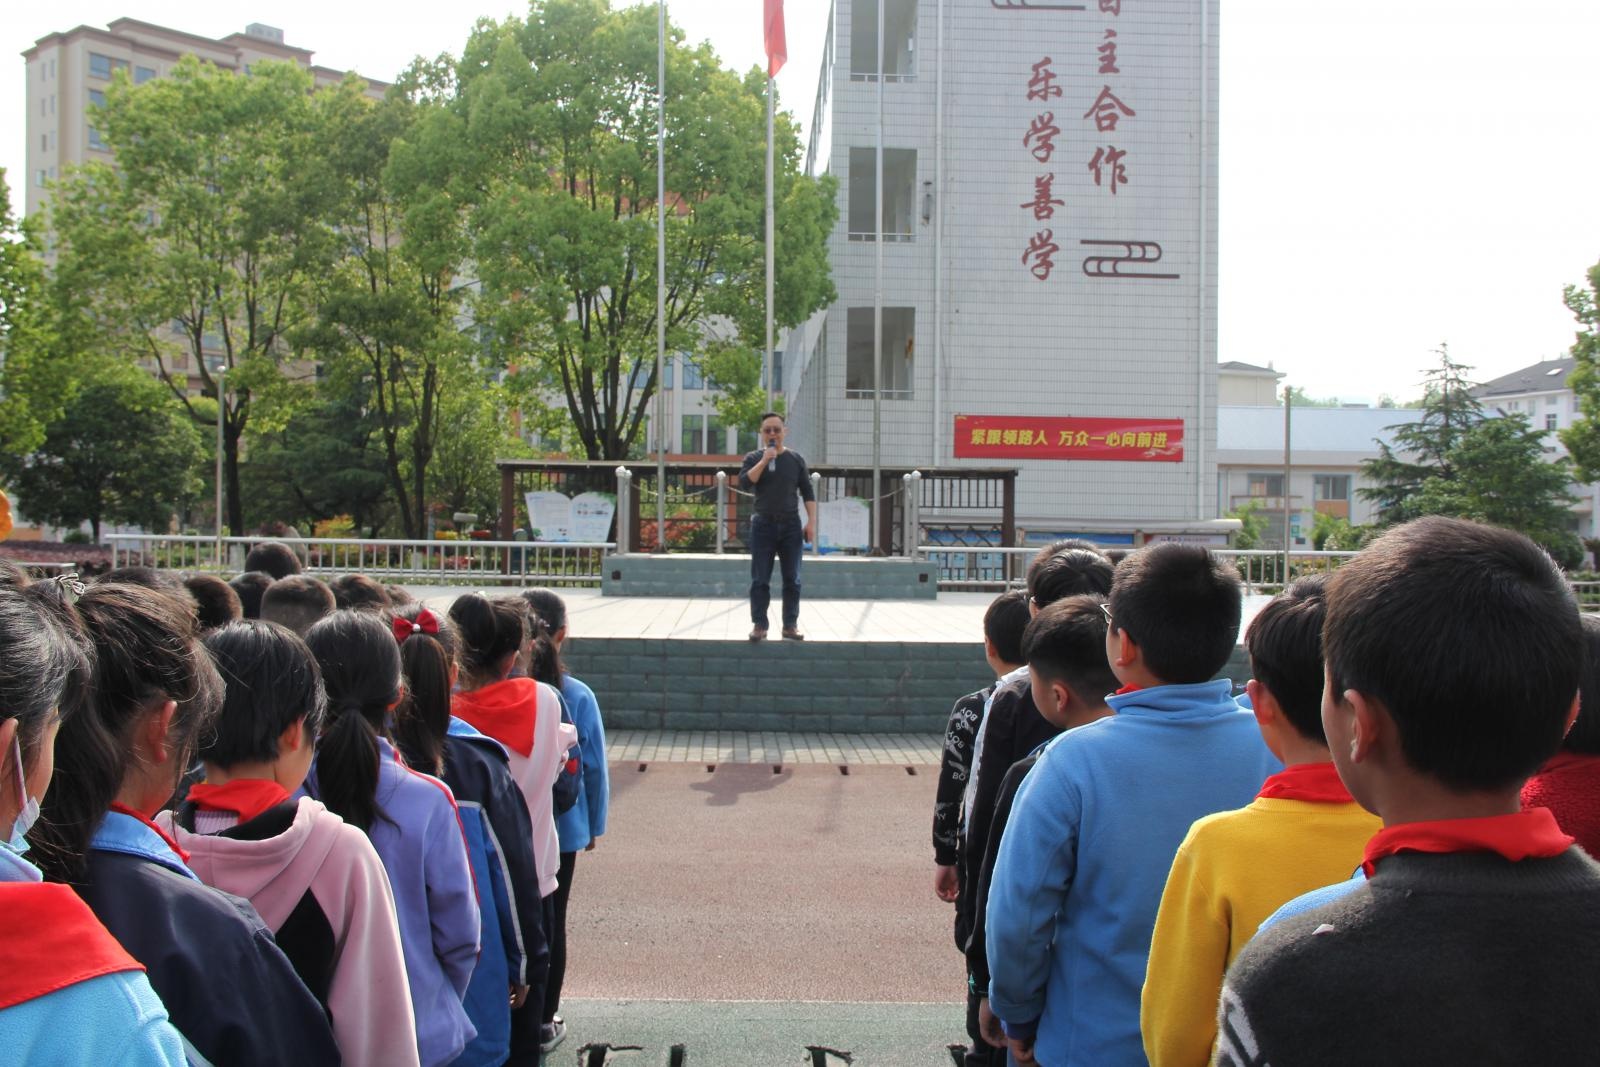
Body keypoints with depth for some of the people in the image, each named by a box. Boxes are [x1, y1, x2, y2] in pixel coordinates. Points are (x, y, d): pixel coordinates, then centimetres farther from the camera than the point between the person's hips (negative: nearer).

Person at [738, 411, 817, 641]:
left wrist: (811, 522, -1)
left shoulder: (796, 459, 7)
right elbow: (744, 483, -13)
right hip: (763, 525, -1)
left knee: (792, 580, 1)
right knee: (760, 580, -2)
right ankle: (759, 625, 2)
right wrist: (764, 460, -17)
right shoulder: (753, 458, 4)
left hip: (791, 525, 1)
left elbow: (807, 493, 7)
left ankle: (790, 625, 7)